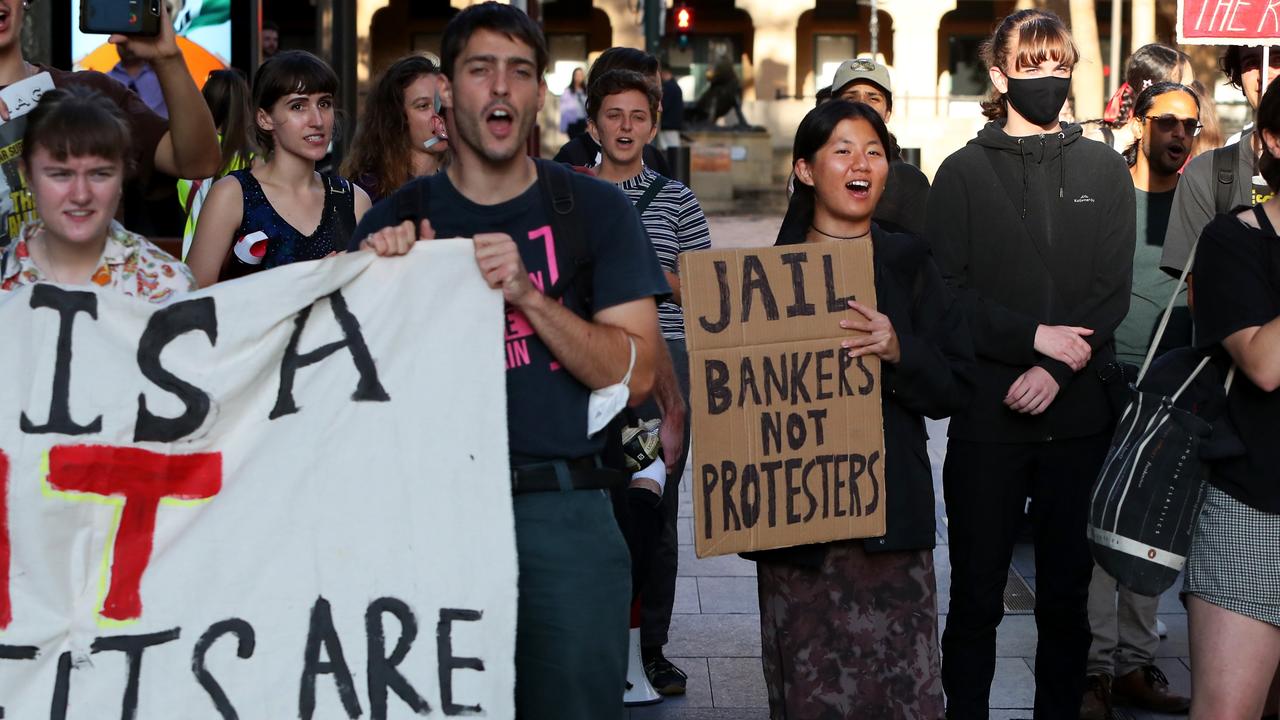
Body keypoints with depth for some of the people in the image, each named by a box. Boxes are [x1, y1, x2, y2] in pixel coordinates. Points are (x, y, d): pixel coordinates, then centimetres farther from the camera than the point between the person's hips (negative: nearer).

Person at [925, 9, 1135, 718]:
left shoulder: (1105, 169, 9)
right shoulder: (964, 172, 5)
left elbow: (1113, 292, 0)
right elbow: (946, 292, -4)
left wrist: (1057, 370, -14)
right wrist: (1035, 336, -15)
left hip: (1079, 413, 2)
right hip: (986, 416, -1)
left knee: (1068, 593, 8)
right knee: (976, 595, 3)